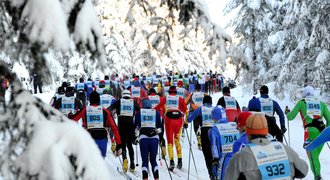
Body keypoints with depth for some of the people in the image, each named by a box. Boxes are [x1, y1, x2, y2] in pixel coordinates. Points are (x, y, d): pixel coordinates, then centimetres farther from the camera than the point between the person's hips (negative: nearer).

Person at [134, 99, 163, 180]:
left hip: (143, 137, -1)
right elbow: (160, 127, 14)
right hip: (155, 137, 1)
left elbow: (136, 126, 8)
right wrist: (161, 138, 22)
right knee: (153, 160, 10)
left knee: (145, 160, 2)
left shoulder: (139, 113, 11)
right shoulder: (156, 113, 15)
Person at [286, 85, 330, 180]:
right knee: (316, 155, 13)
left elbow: (290, 117, 13)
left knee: (313, 156, -5)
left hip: (310, 131, -3)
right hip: (322, 131, 3)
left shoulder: (301, 102, 12)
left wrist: (287, 113, 35)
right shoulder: (321, 103, 19)